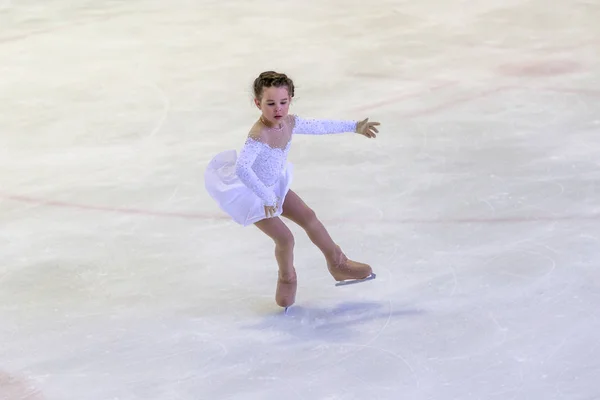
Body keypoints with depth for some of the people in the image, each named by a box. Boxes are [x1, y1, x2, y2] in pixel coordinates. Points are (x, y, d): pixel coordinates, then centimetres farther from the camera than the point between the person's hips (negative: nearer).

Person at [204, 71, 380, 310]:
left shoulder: (289, 124, -11)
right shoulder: (259, 135, -36)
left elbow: (320, 126, 7)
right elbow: (242, 168, -47)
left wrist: (354, 127, 15)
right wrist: (266, 197, -42)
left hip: (273, 186, 8)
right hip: (251, 193, -8)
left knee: (308, 217, 15)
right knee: (284, 238, -8)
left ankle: (338, 264, 36)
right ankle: (287, 280, 24)